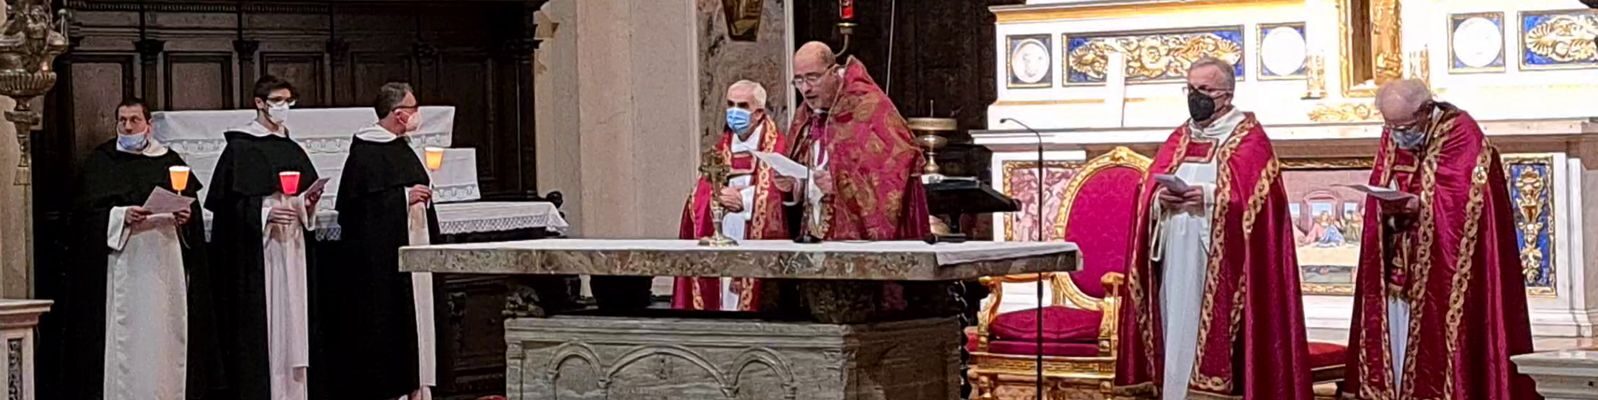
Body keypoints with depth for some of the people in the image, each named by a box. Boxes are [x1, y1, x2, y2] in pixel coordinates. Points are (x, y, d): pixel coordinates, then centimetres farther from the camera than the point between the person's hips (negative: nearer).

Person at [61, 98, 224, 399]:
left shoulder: (169, 160, 14)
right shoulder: (101, 161, 6)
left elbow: (192, 203, 13)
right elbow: (87, 210, -2)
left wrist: (185, 216, -9)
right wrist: (122, 215, -17)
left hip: (165, 261, 3)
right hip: (123, 259, -3)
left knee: (166, 330, 1)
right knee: (125, 333, -7)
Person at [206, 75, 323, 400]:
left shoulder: (293, 150, 16)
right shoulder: (241, 148, -3)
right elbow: (226, 202, -9)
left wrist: (309, 203, -2)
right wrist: (265, 214, -19)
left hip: (292, 248, 6)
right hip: (256, 250, -6)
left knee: (292, 319, 4)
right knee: (260, 323, -8)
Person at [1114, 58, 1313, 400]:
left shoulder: (1249, 138, 0)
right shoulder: (1179, 140, 19)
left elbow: (1256, 195, -11)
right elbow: (1149, 188, 13)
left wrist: (1210, 196, -21)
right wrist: (1159, 197, -10)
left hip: (1221, 263, -6)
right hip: (1178, 259, 6)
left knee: (1217, 333, -9)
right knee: (1179, 330, 4)